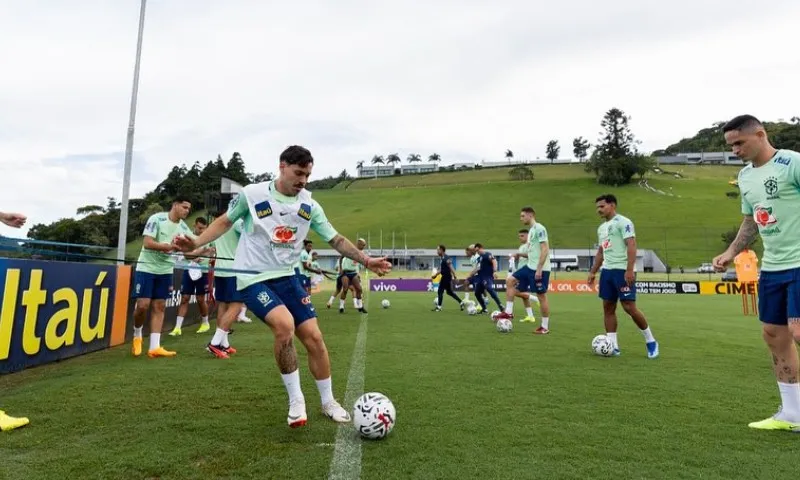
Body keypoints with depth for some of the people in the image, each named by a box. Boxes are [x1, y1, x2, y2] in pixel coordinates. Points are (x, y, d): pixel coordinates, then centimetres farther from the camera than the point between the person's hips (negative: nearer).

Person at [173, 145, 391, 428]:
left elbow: (336, 240, 6)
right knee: (284, 325, -28)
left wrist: (366, 260, -5)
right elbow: (225, 222, 7)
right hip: (253, 279, -4)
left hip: (287, 278, 4)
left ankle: (328, 402, 20)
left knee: (314, 337, -1)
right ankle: (296, 400, -7)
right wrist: (196, 242, -8)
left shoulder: (309, 206, 1)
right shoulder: (252, 194, -8)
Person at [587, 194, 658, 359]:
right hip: (607, 271, 8)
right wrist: (593, 272, 19)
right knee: (608, 307, 4)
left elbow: (631, 246, -16)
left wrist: (629, 270, -24)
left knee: (629, 307, -8)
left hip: (622, 271, -8)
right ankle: (613, 346, 9)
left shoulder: (623, 222, -8)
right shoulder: (601, 228, 18)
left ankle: (650, 341, 12)